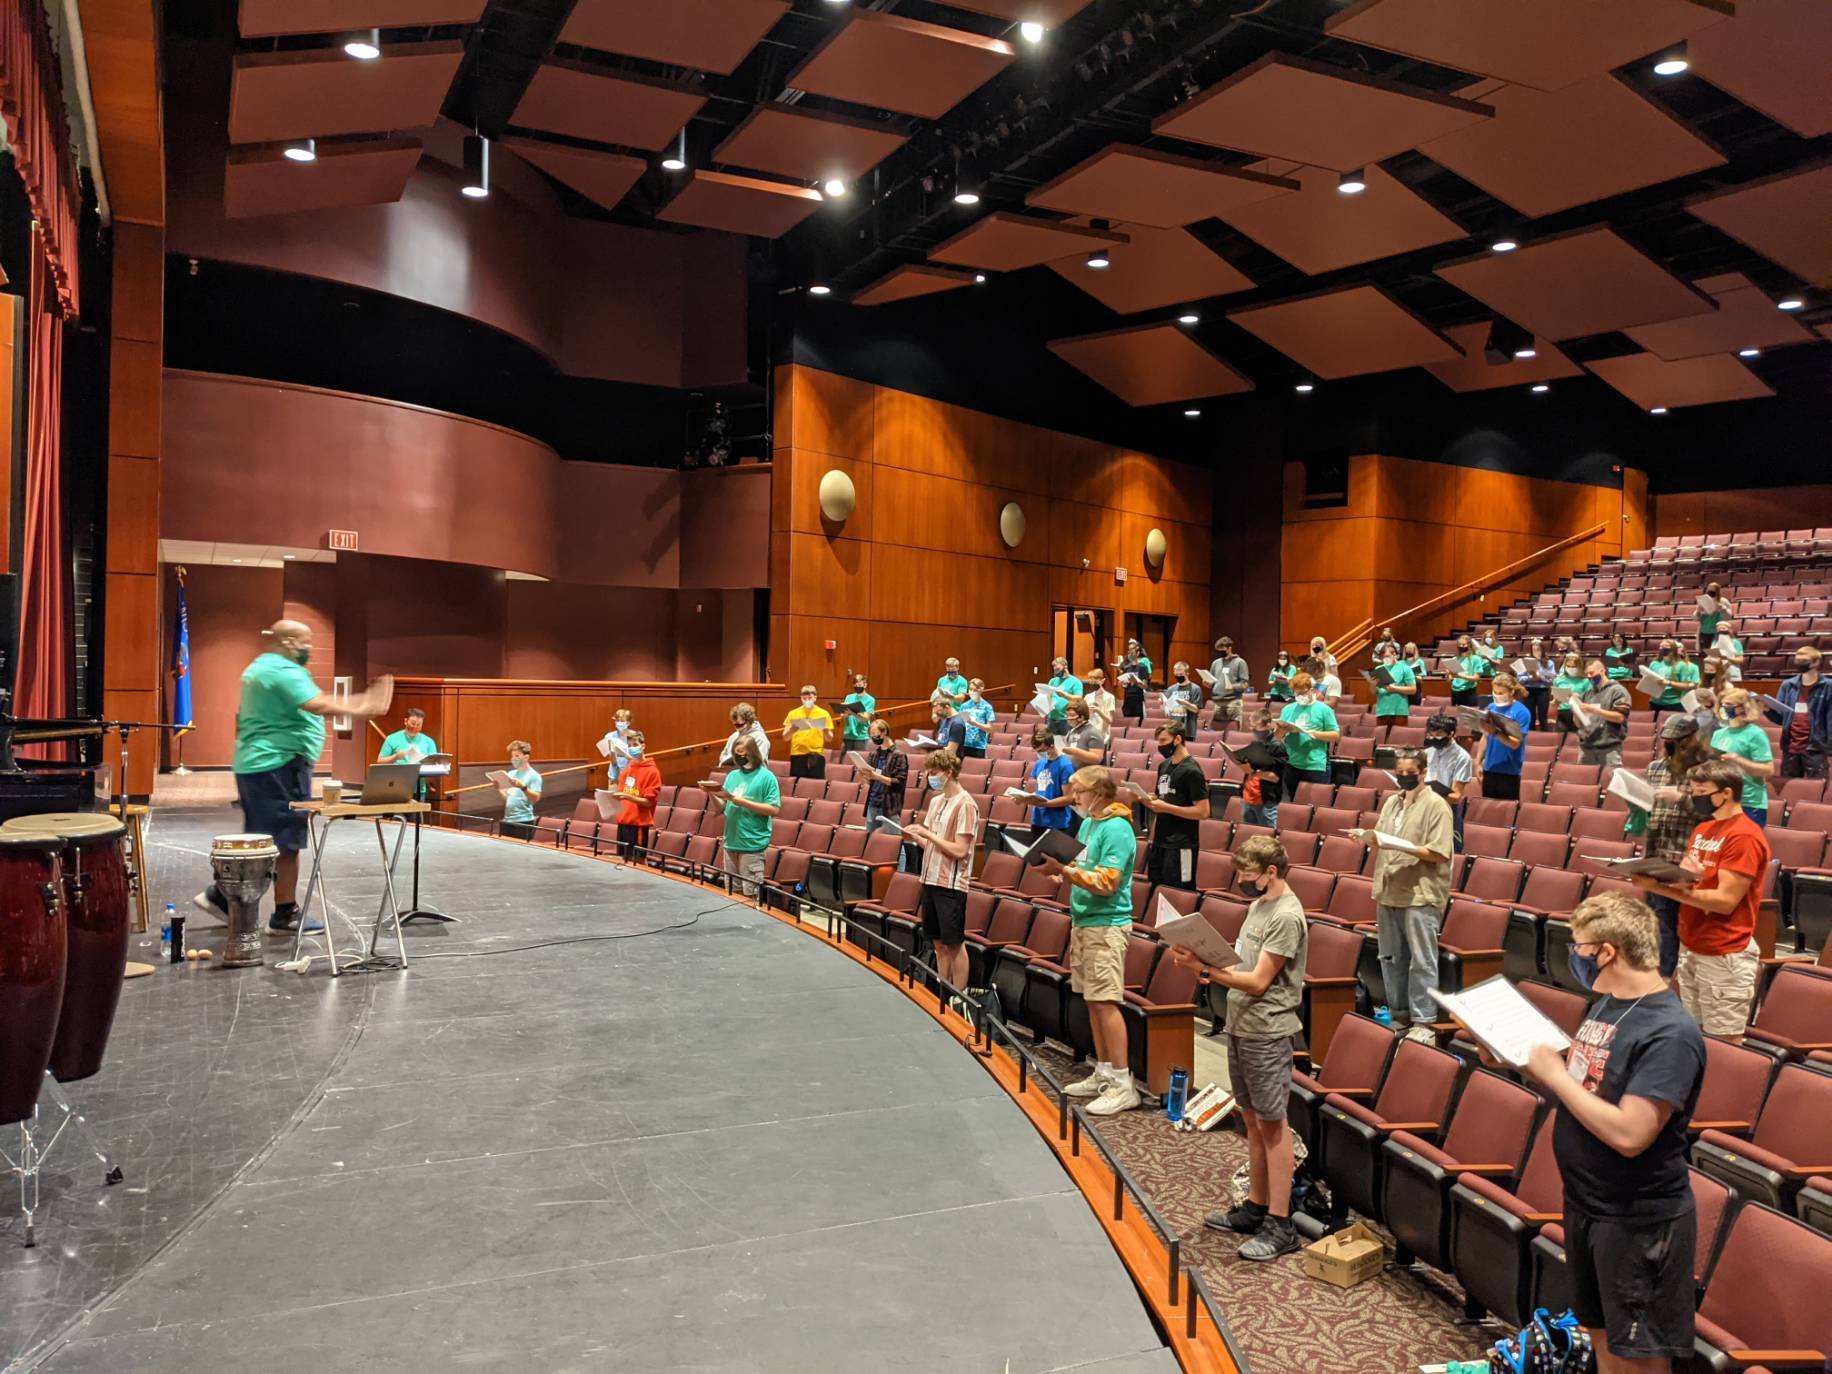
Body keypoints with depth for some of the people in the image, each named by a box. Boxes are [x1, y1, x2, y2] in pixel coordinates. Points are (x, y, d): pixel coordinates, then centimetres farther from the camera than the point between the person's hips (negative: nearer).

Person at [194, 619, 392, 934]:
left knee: (257, 843, 18)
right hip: (280, 766, -11)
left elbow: (240, 717, 26)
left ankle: (221, 894, 19)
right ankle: (285, 915, 1)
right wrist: (359, 709, -22)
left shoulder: (255, 668, 19)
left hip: (249, 765, 11)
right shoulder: (285, 672, -14)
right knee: (286, 844, -4)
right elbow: (318, 706, -26)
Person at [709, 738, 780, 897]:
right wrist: (712, 794, -7)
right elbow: (720, 808, 13)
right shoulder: (732, 775, 11)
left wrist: (743, 802, -17)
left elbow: (774, 809, -13)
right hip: (730, 842, 6)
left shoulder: (766, 777, -6)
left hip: (752, 844, -6)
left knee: (750, 895, -4)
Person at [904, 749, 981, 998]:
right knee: (939, 943, 14)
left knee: (954, 944, 0)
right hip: (931, 880, 8)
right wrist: (915, 835, -1)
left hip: (951, 884, -8)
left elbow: (960, 850, -18)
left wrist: (927, 833, -15)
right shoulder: (936, 800, 12)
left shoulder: (965, 805, -13)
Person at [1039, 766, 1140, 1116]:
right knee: (1092, 1002, 13)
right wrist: (1062, 869, 6)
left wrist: (1065, 870, -24)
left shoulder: (1116, 829, -15)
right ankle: (1103, 1074, 23)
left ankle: (1123, 1085, -4)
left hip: (1106, 926, -9)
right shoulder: (1087, 824, 14)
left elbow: (1106, 882, -21)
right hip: (1084, 921, 9)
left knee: (1106, 1003, -9)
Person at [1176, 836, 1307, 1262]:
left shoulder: (1287, 916, -17)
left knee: (1272, 1124, -3)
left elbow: (1259, 981, -20)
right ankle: (1256, 1207, 27)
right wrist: (1212, 968, 1)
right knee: (1252, 1118, 16)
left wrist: (1205, 967, -26)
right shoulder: (1259, 905, 12)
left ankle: (1280, 1226, 4)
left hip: (1267, 1034, -9)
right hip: (1241, 1027, 9)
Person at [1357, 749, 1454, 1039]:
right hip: (1389, 892, 7)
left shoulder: (1436, 805, -7)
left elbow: (1438, 853, -14)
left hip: (1421, 895, -7)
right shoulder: (1391, 802, 14)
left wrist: (1402, 847, -23)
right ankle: (1399, 1013, 26)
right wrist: (1367, 837, -1)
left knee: (1422, 961, -2)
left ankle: (1422, 1020, 6)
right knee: (1391, 958, 14)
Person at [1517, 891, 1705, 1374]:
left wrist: (1555, 1074, -21)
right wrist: (1525, 1061, -3)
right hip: (1585, 1206, 8)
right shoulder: (1604, 1005, 5)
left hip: (1640, 1221, -8)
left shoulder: (1670, 1033, -24)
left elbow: (1628, 1134, -30)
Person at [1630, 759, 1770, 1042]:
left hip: (1723, 956, -8)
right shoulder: (1703, 828, 13)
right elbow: (1685, 880, 15)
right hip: (1690, 946, 8)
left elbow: (1725, 900, -21)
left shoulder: (1744, 836, -15)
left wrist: (1660, 887, -24)